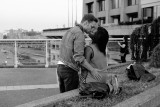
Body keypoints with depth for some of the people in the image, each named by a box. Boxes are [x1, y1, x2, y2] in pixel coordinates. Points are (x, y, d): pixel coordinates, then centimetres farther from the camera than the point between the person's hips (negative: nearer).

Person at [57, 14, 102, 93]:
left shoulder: (69, 31, 17)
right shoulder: (79, 33, -13)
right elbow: (78, 57, -21)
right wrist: (92, 70, -18)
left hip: (60, 66, 9)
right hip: (69, 69, -9)